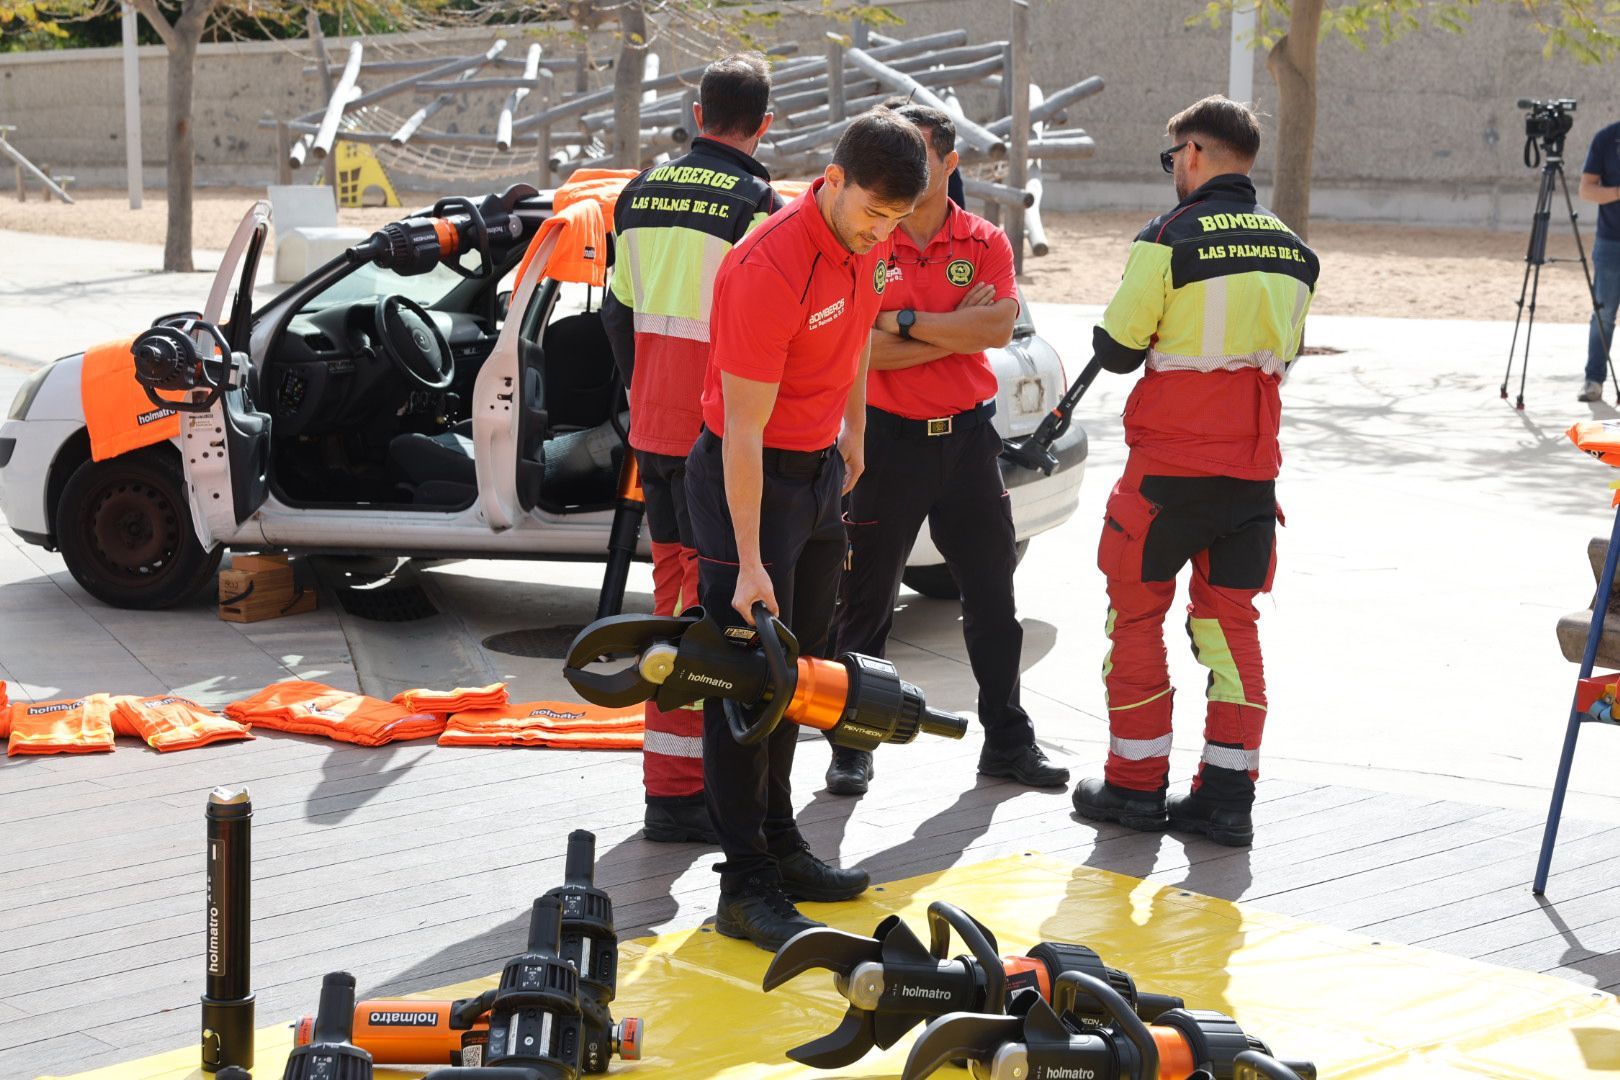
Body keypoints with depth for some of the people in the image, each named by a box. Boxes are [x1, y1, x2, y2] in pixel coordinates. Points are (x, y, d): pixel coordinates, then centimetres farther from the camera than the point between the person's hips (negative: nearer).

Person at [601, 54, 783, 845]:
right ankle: (675, 788, -3)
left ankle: (683, 757, 27)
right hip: (717, 436, -7)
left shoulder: (640, 194, 10)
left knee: (674, 586, 17)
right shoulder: (754, 202, -13)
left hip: (652, 429, 7)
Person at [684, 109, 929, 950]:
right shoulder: (768, 269, -27)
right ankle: (746, 886, -1)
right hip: (748, 476, -8)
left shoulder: (866, 243, -1)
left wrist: (852, 434, 26)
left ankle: (779, 844, 25)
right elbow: (743, 429, -26)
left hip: (820, 469, 8)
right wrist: (748, 563, -26)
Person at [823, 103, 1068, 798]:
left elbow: (999, 327, -14)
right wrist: (956, 329, -13)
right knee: (865, 603, 4)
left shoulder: (985, 244, 3)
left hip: (967, 435, 2)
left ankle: (1008, 741, 22)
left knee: (992, 597, 10)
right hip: (889, 438, -2)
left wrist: (908, 322, -16)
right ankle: (852, 748, 15)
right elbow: (864, 348, -15)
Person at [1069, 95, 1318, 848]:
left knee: (1137, 614, 9)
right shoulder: (1293, 252, 6)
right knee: (1230, 618, 11)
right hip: (1252, 468, 5)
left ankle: (1136, 784, 13)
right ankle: (1227, 795, 10)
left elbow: (1116, 351, -8)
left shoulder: (1169, 241, -12)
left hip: (1170, 467, -5)